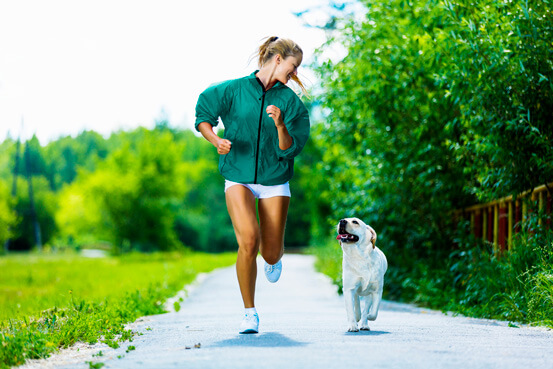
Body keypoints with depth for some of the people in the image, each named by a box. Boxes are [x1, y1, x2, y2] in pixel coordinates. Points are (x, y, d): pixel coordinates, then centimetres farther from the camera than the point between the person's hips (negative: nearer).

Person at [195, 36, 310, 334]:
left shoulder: (289, 101, 0)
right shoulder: (234, 90, -3)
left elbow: (288, 150, -4)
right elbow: (202, 116, 5)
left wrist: (280, 125, -23)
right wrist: (215, 140, -12)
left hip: (274, 181, 2)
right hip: (238, 177, -2)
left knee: (271, 253, 2)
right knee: (248, 242, -21)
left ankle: (274, 259, 44)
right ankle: (250, 313, -7)